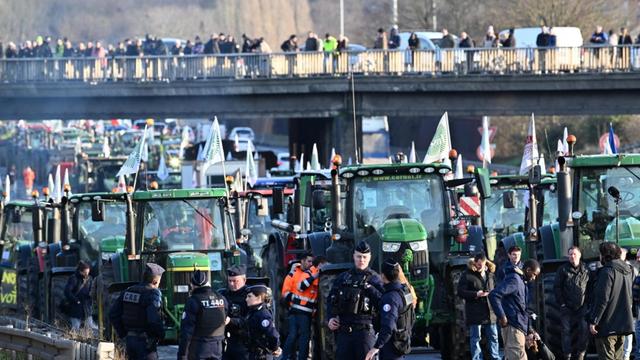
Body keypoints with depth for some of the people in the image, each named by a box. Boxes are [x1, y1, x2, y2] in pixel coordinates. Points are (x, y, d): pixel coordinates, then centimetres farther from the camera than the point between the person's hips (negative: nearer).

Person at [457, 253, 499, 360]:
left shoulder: (491, 275, 12)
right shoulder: (468, 275, -4)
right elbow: (461, 292, -8)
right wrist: (476, 294, -19)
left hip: (490, 312, 5)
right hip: (475, 313, -5)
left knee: (493, 337, 9)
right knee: (475, 338, 0)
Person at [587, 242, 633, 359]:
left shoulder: (607, 271, -15)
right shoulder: (627, 271, 11)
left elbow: (602, 299, -19)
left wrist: (593, 321, -16)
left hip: (607, 324, -8)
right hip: (623, 324, 8)